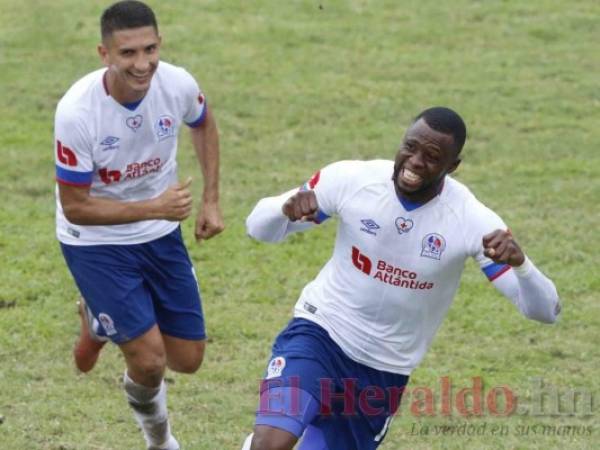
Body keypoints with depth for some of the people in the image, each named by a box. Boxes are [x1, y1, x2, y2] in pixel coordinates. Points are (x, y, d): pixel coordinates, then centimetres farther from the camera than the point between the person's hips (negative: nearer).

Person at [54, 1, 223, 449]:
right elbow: (75, 207, -22)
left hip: (161, 235, 5)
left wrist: (211, 202, 4)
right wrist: (154, 207, -30)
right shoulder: (76, 112, -30)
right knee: (149, 360, -12)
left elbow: (203, 125, 8)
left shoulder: (178, 84, -18)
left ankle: (100, 323, 36)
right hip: (95, 243, -5)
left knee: (188, 358, 8)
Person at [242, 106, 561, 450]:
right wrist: (285, 210, -29)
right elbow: (259, 227, -5)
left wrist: (518, 262, -41)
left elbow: (545, 311, -19)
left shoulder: (473, 221, -17)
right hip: (319, 333, -1)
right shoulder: (352, 179, -15)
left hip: (385, 372, 1)